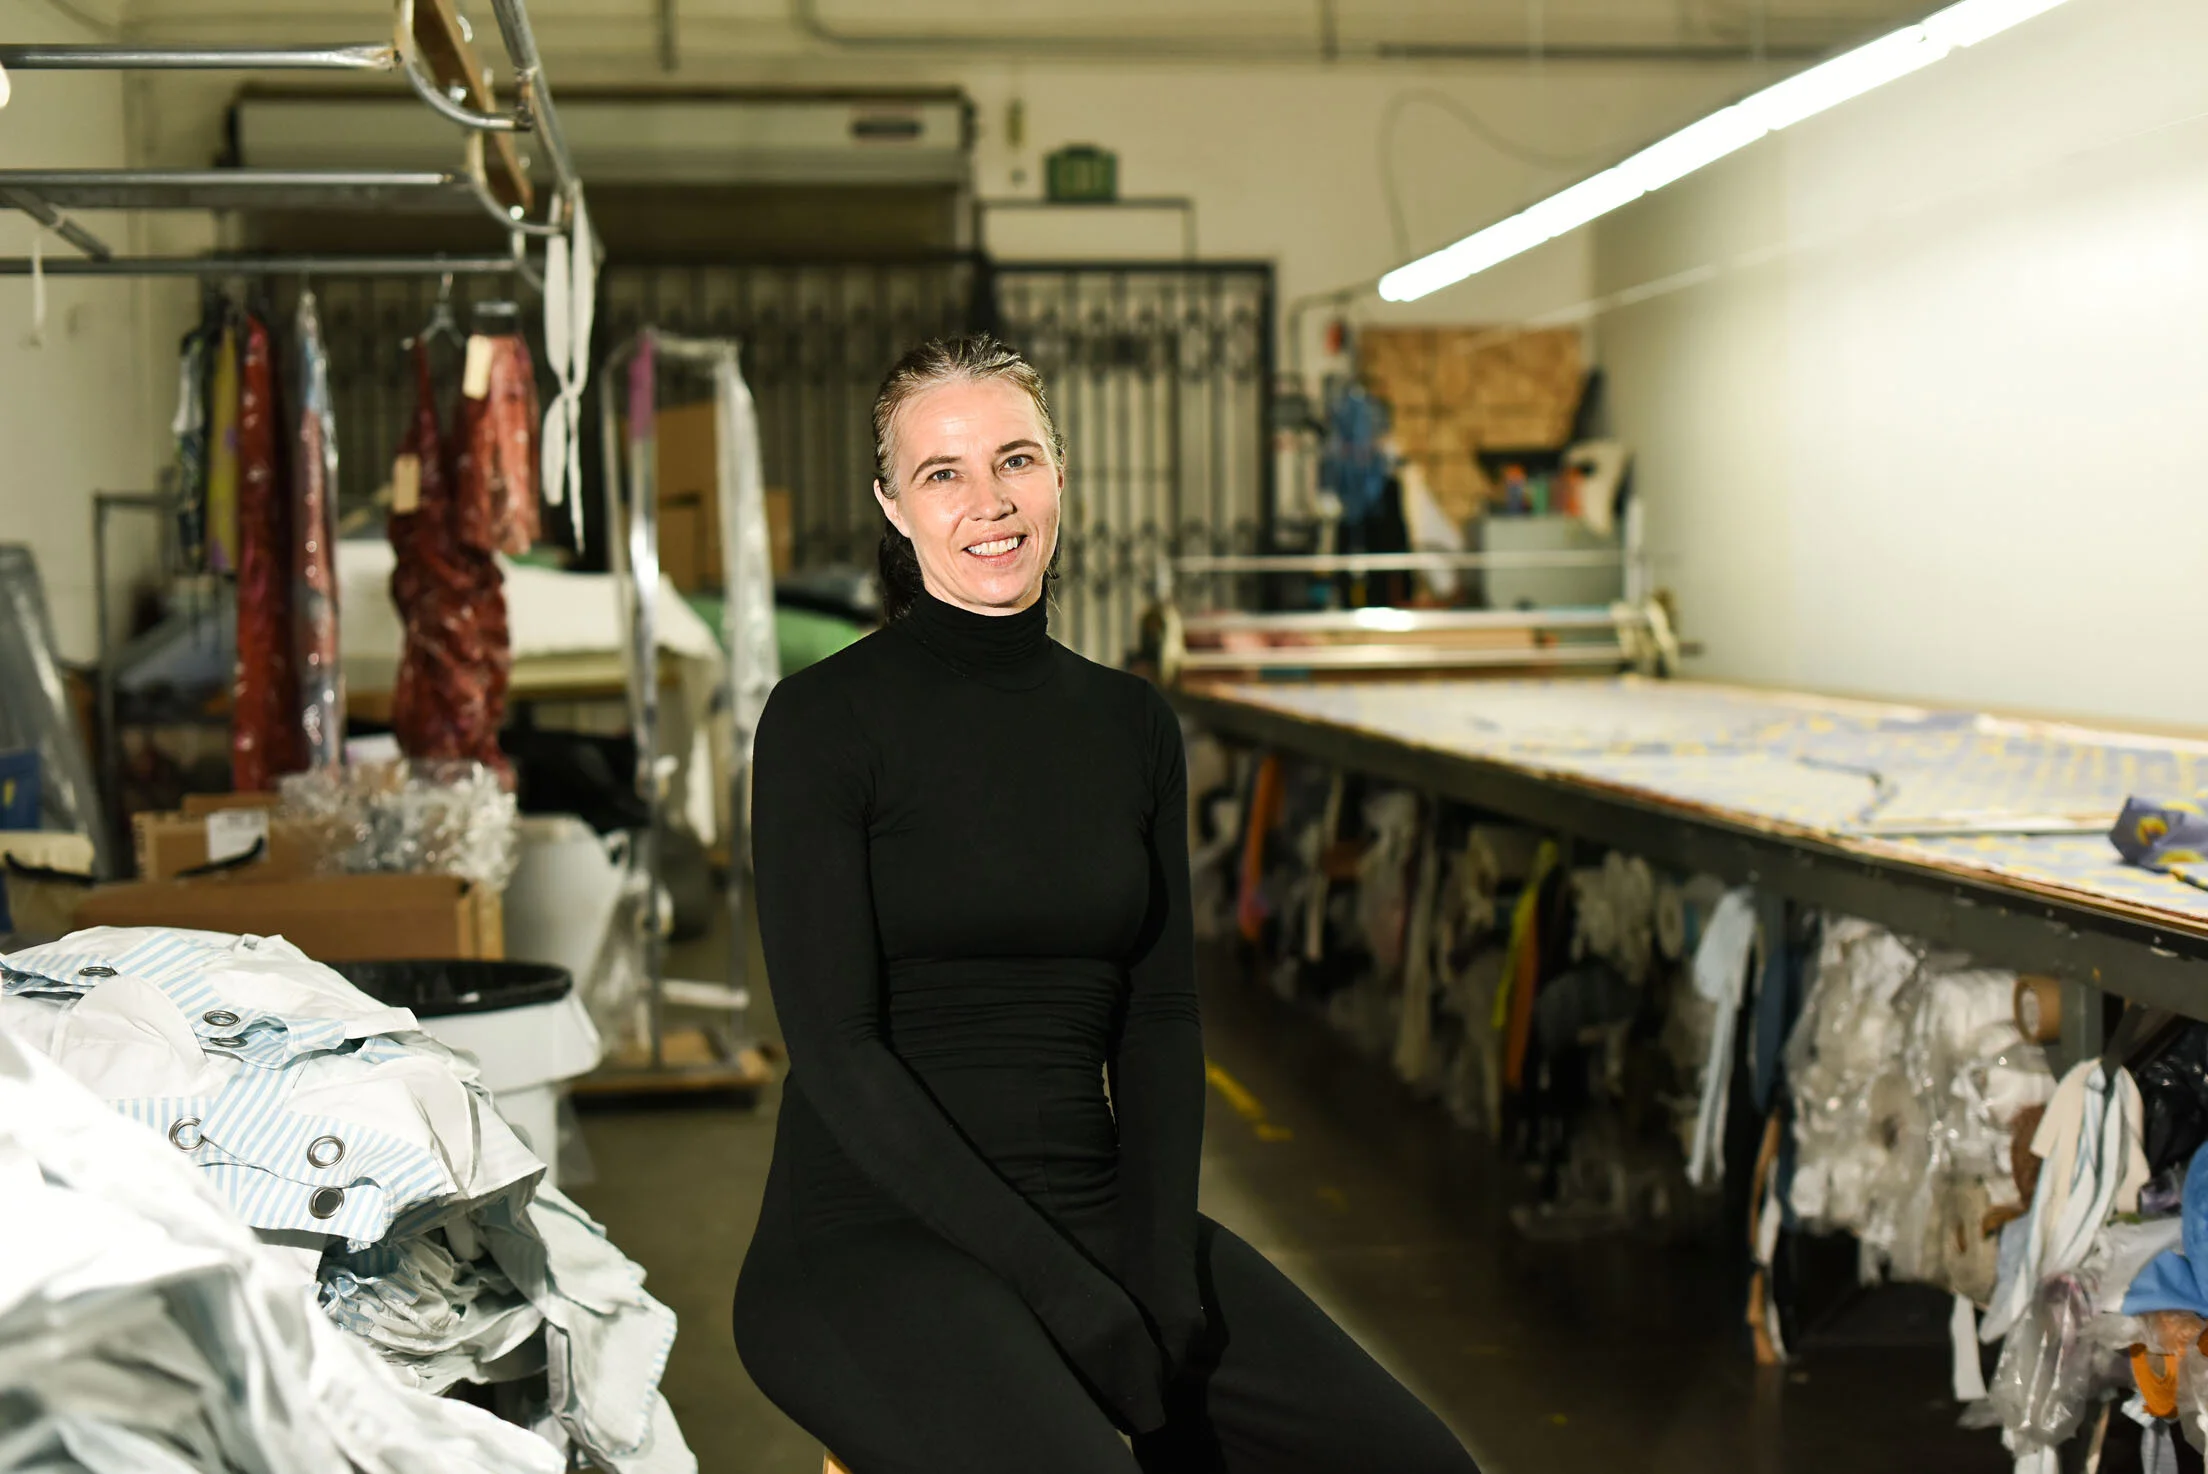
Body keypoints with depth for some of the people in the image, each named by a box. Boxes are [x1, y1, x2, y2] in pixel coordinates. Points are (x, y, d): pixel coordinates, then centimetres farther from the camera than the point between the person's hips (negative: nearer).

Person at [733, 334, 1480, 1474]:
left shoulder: (1130, 722, 10)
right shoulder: (825, 719, -6)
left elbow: (1158, 1015, 9)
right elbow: (835, 1047, -12)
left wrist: (1160, 1263, -6)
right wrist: (1059, 1287, -17)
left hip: (1091, 1205, 5)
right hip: (875, 1234, -5)